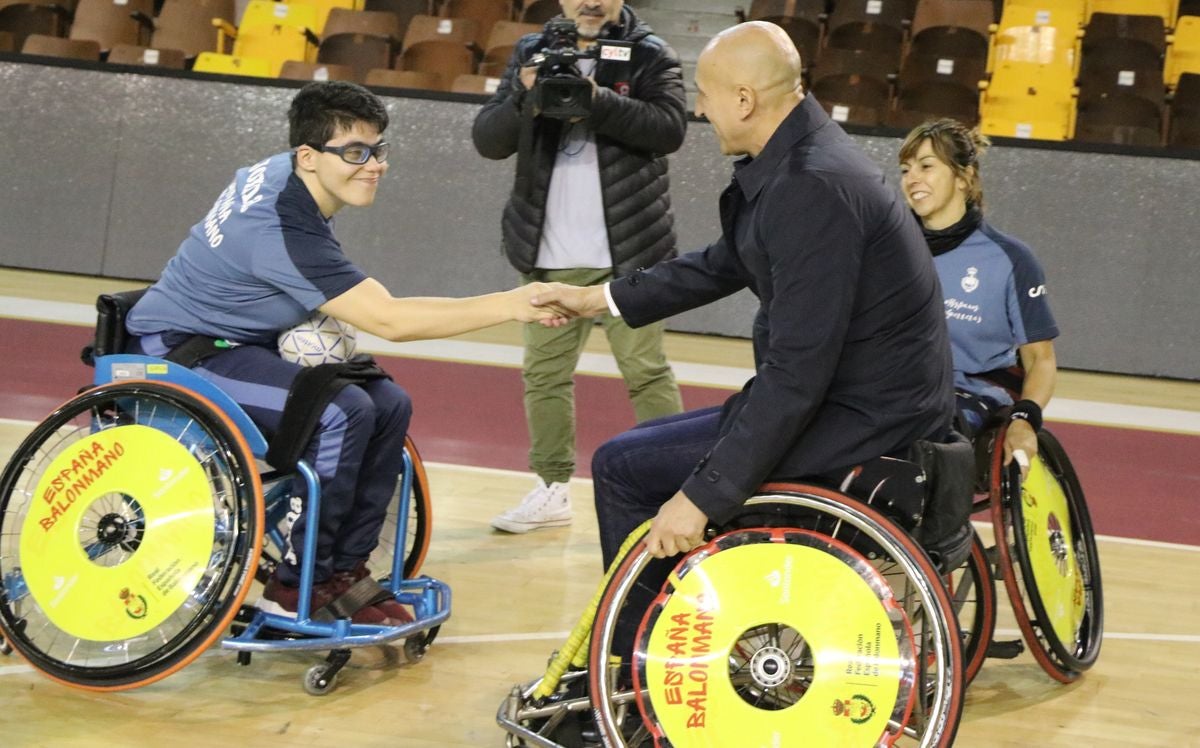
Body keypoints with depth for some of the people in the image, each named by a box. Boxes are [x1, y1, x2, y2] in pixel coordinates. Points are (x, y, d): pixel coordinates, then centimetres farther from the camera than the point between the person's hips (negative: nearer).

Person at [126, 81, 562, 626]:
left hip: (233, 341, 10)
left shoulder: (281, 172, -2)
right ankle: (299, 585, -15)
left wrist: (331, 316, 3)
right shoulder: (284, 228, -30)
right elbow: (389, 320, -31)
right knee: (342, 412, -29)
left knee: (389, 405, -3)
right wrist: (511, 305, -32)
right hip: (177, 353, -10)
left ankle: (345, 567, 3)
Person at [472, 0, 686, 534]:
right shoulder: (532, 53, 8)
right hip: (549, 256, 4)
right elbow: (487, 140, 2)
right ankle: (553, 490, 17)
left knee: (646, 371, -1)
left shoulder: (650, 56, 1)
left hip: (627, 251, -3)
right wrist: (524, 100, -18)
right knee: (544, 372, 8)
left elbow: (670, 128, -14)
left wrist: (598, 101, -26)